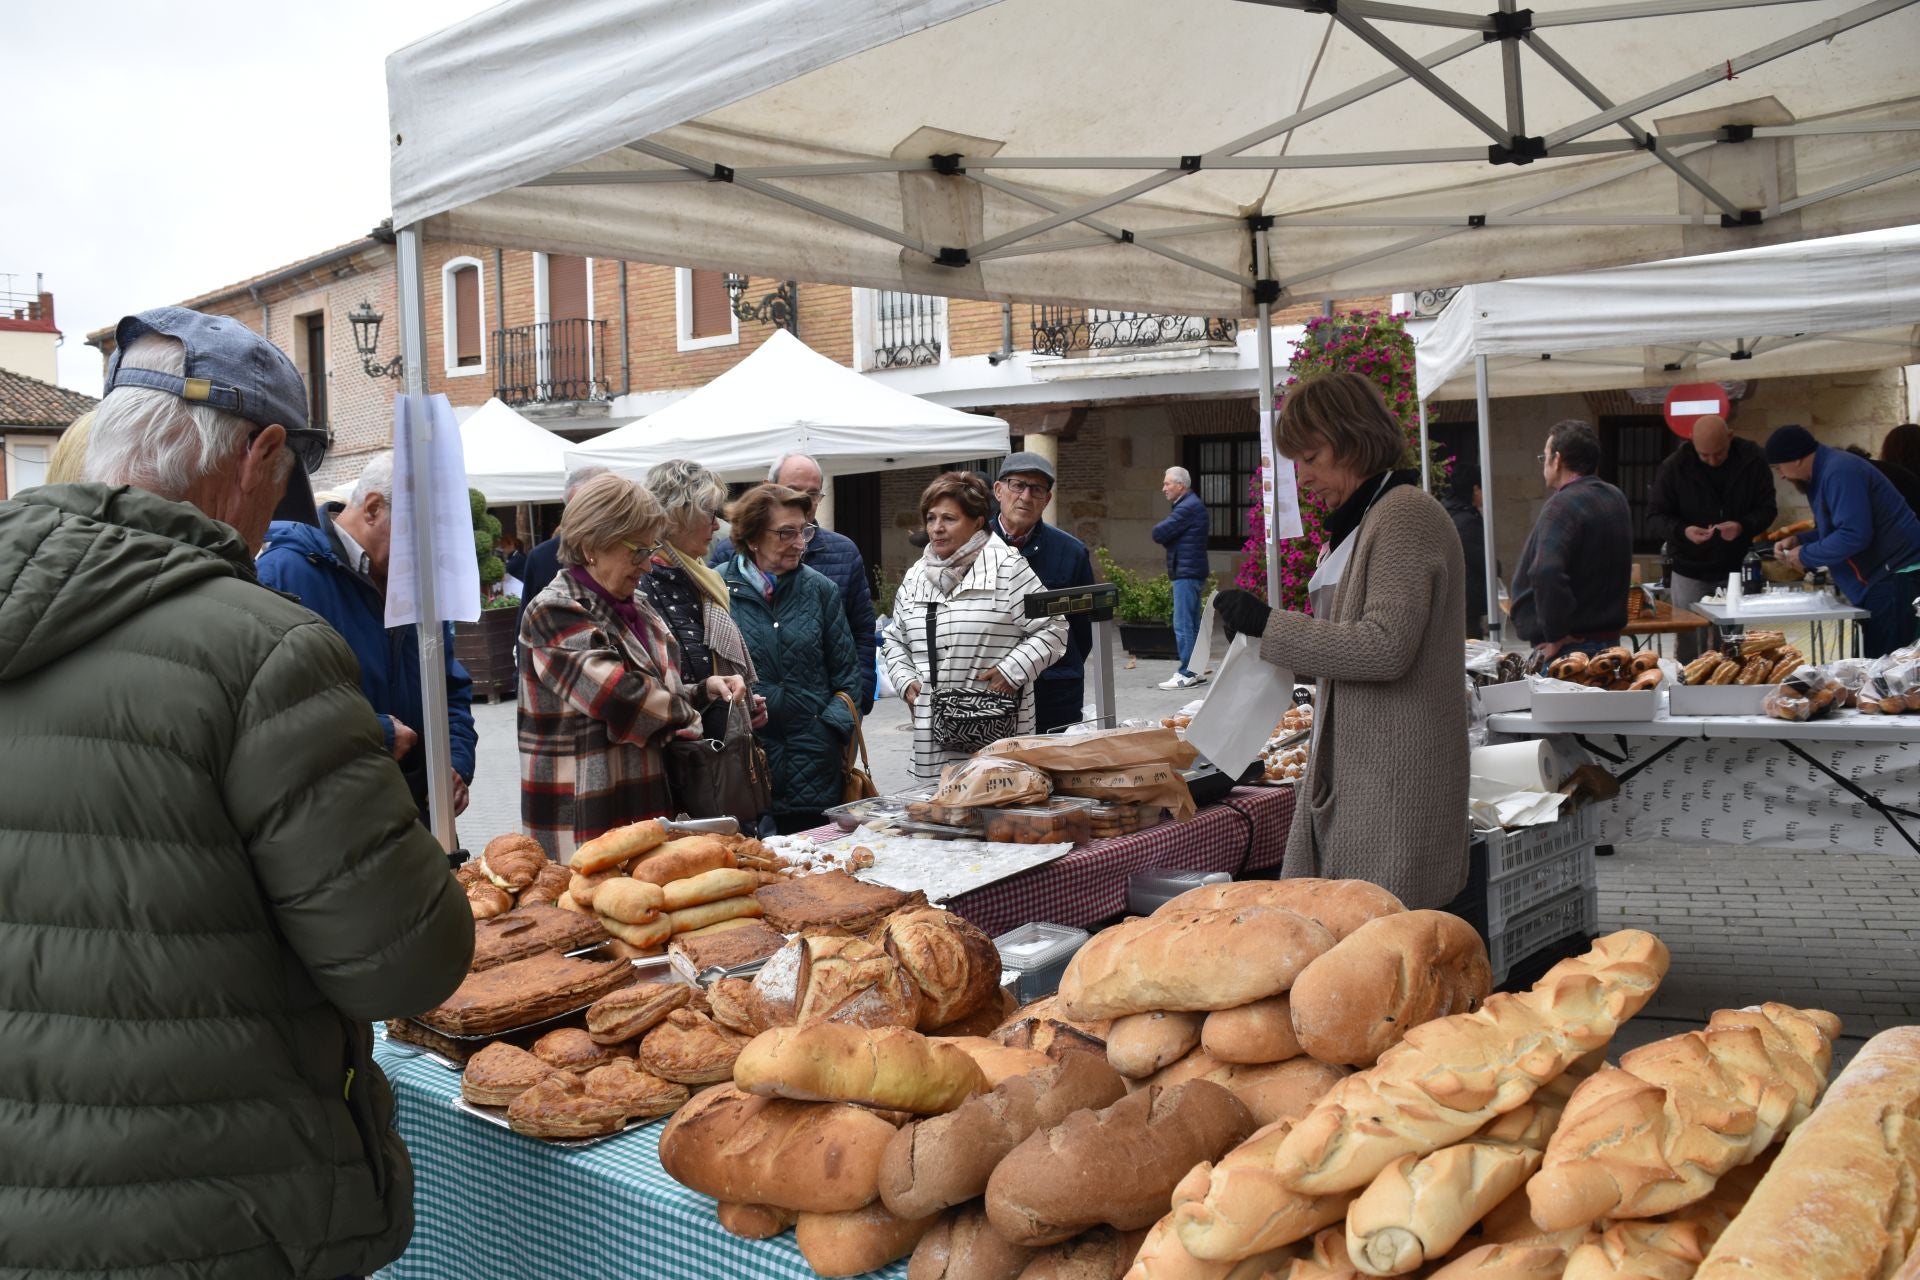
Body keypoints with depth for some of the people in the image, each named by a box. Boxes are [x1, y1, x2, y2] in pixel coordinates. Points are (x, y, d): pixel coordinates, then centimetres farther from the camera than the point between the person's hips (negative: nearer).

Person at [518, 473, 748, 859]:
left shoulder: (637, 609, 12)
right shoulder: (554, 615, -13)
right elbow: (623, 699, -22)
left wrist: (704, 690, 2)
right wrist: (689, 718, -9)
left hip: (646, 805, 7)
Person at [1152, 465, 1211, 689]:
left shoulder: (1187, 507, -16)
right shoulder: (1192, 504, 18)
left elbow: (1158, 533, -18)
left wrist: (1162, 531, 1)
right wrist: (1169, 537, -2)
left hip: (1186, 572, -11)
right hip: (1191, 571, 11)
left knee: (1183, 625, -9)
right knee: (1192, 624, 13)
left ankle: (1187, 673, -9)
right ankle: (1197, 670, 18)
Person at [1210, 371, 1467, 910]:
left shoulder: (1406, 514, -12)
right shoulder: (1360, 523, 18)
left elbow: (1385, 647, -21)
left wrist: (1270, 624, -17)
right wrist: (1266, 635, 12)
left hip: (1394, 780, -10)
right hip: (1347, 774, 10)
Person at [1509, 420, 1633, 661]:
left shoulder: (1563, 505, -19)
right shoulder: (1616, 498, 12)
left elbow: (1547, 573, -32)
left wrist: (1556, 634, -24)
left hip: (1571, 644, -9)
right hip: (1610, 638, 9)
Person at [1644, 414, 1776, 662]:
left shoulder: (1753, 459, -6)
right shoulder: (1674, 466, -9)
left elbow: (1767, 509, 0)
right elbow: (1654, 518, -5)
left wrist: (1743, 527, -22)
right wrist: (1682, 531, -27)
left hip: (1737, 568, 1)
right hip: (1690, 572, -1)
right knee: (1689, 647, 2)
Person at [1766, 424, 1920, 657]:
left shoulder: (1839, 472, -20)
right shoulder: (1825, 471, 15)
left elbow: (1853, 535, -27)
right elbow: (1833, 530, 25)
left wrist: (1806, 556, -14)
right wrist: (1798, 541, 8)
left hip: (1896, 577, -11)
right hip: (1879, 577, 11)